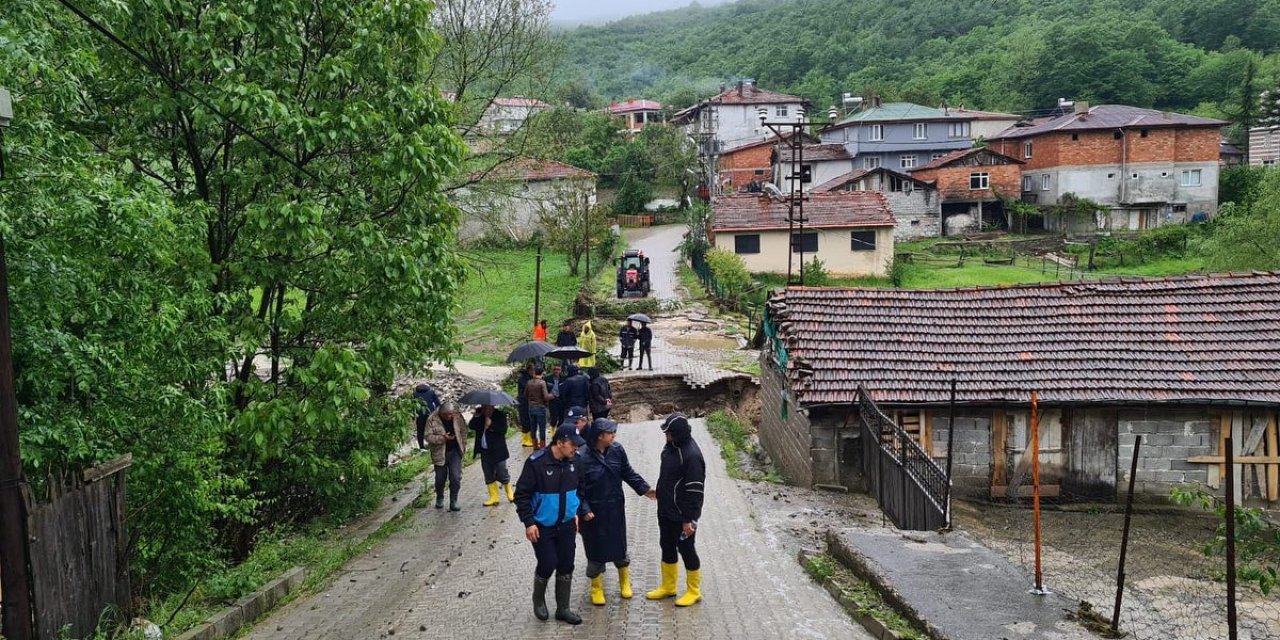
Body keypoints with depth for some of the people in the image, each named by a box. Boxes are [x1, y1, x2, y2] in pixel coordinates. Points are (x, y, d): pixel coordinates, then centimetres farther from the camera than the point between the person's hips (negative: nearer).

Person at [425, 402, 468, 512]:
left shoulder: (457, 416, -4)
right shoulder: (432, 419, -12)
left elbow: (463, 431, 8)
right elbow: (428, 436, -14)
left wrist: (463, 445, 5)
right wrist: (442, 438, -27)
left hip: (455, 452, 1)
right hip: (440, 453, -1)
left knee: (456, 477, -7)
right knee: (440, 478, 11)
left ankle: (453, 502, 4)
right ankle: (439, 498, 37)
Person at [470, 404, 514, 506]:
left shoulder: (500, 415, -7)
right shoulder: (479, 416, 6)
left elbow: (503, 429, -18)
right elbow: (471, 426, -7)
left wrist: (491, 425, -23)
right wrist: (477, 416, -17)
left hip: (497, 451, -5)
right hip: (484, 451, 5)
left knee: (501, 474, 1)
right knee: (489, 476, 8)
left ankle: (509, 492, 27)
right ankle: (494, 497, 17)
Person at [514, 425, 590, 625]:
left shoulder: (574, 461, -5)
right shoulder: (536, 462, -21)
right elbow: (522, 494, -15)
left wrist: (582, 509, 4)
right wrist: (528, 522, -18)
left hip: (567, 525, 5)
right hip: (542, 526, -5)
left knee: (566, 566, 9)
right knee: (547, 564, -3)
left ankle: (563, 608, 25)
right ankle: (538, 600, 27)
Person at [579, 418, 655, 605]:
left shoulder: (617, 451, -6)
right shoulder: (584, 458, -20)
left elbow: (628, 473, 7)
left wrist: (645, 489, 0)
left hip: (615, 509, 4)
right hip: (593, 512, -4)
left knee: (619, 544, 16)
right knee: (596, 548, 9)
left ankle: (625, 581, 38)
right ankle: (596, 587, 29)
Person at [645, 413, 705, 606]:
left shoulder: (692, 455, -25)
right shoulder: (671, 447, 2)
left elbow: (695, 491, -23)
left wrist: (689, 519, -21)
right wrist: (661, 502, 19)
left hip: (682, 516, -9)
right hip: (666, 511, 9)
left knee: (686, 550, 6)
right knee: (667, 548, 19)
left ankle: (694, 591, 23)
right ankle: (668, 586, 36)